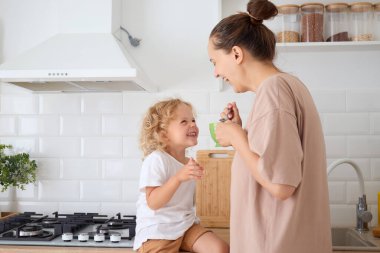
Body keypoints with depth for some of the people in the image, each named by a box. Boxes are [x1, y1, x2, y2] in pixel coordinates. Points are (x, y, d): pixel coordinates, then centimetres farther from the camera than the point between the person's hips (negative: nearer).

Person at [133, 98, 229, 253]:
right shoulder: (156, 159, -17)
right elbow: (153, 202, -26)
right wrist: (178, 177, -36)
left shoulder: (188, 162, 10)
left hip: (186, 226, 8)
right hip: (156, 232, -7)